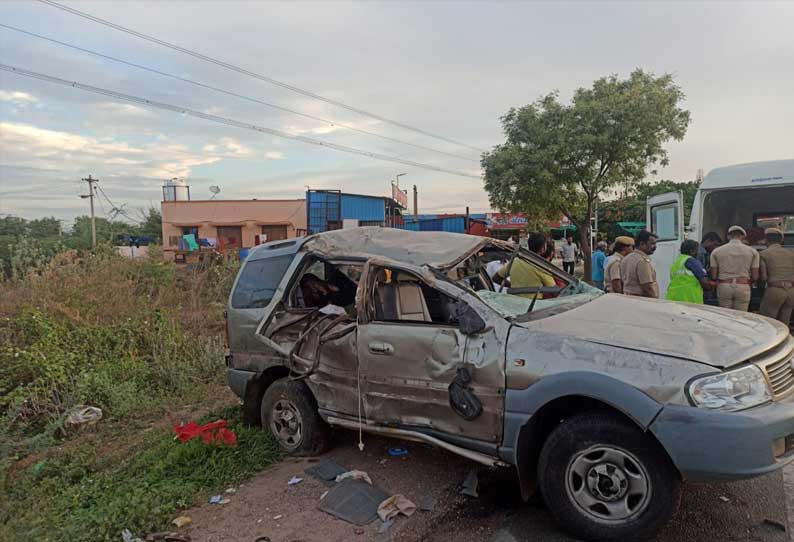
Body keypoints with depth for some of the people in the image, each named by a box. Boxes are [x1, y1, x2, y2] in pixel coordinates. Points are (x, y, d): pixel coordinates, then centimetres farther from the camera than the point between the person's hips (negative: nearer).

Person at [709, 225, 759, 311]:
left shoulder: (716, 251, 3)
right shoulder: (752, 251, 3)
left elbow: (713, 276, 0)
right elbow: (755, 276, 1)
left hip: (723, 287, 1)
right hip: (743, 288, 0)